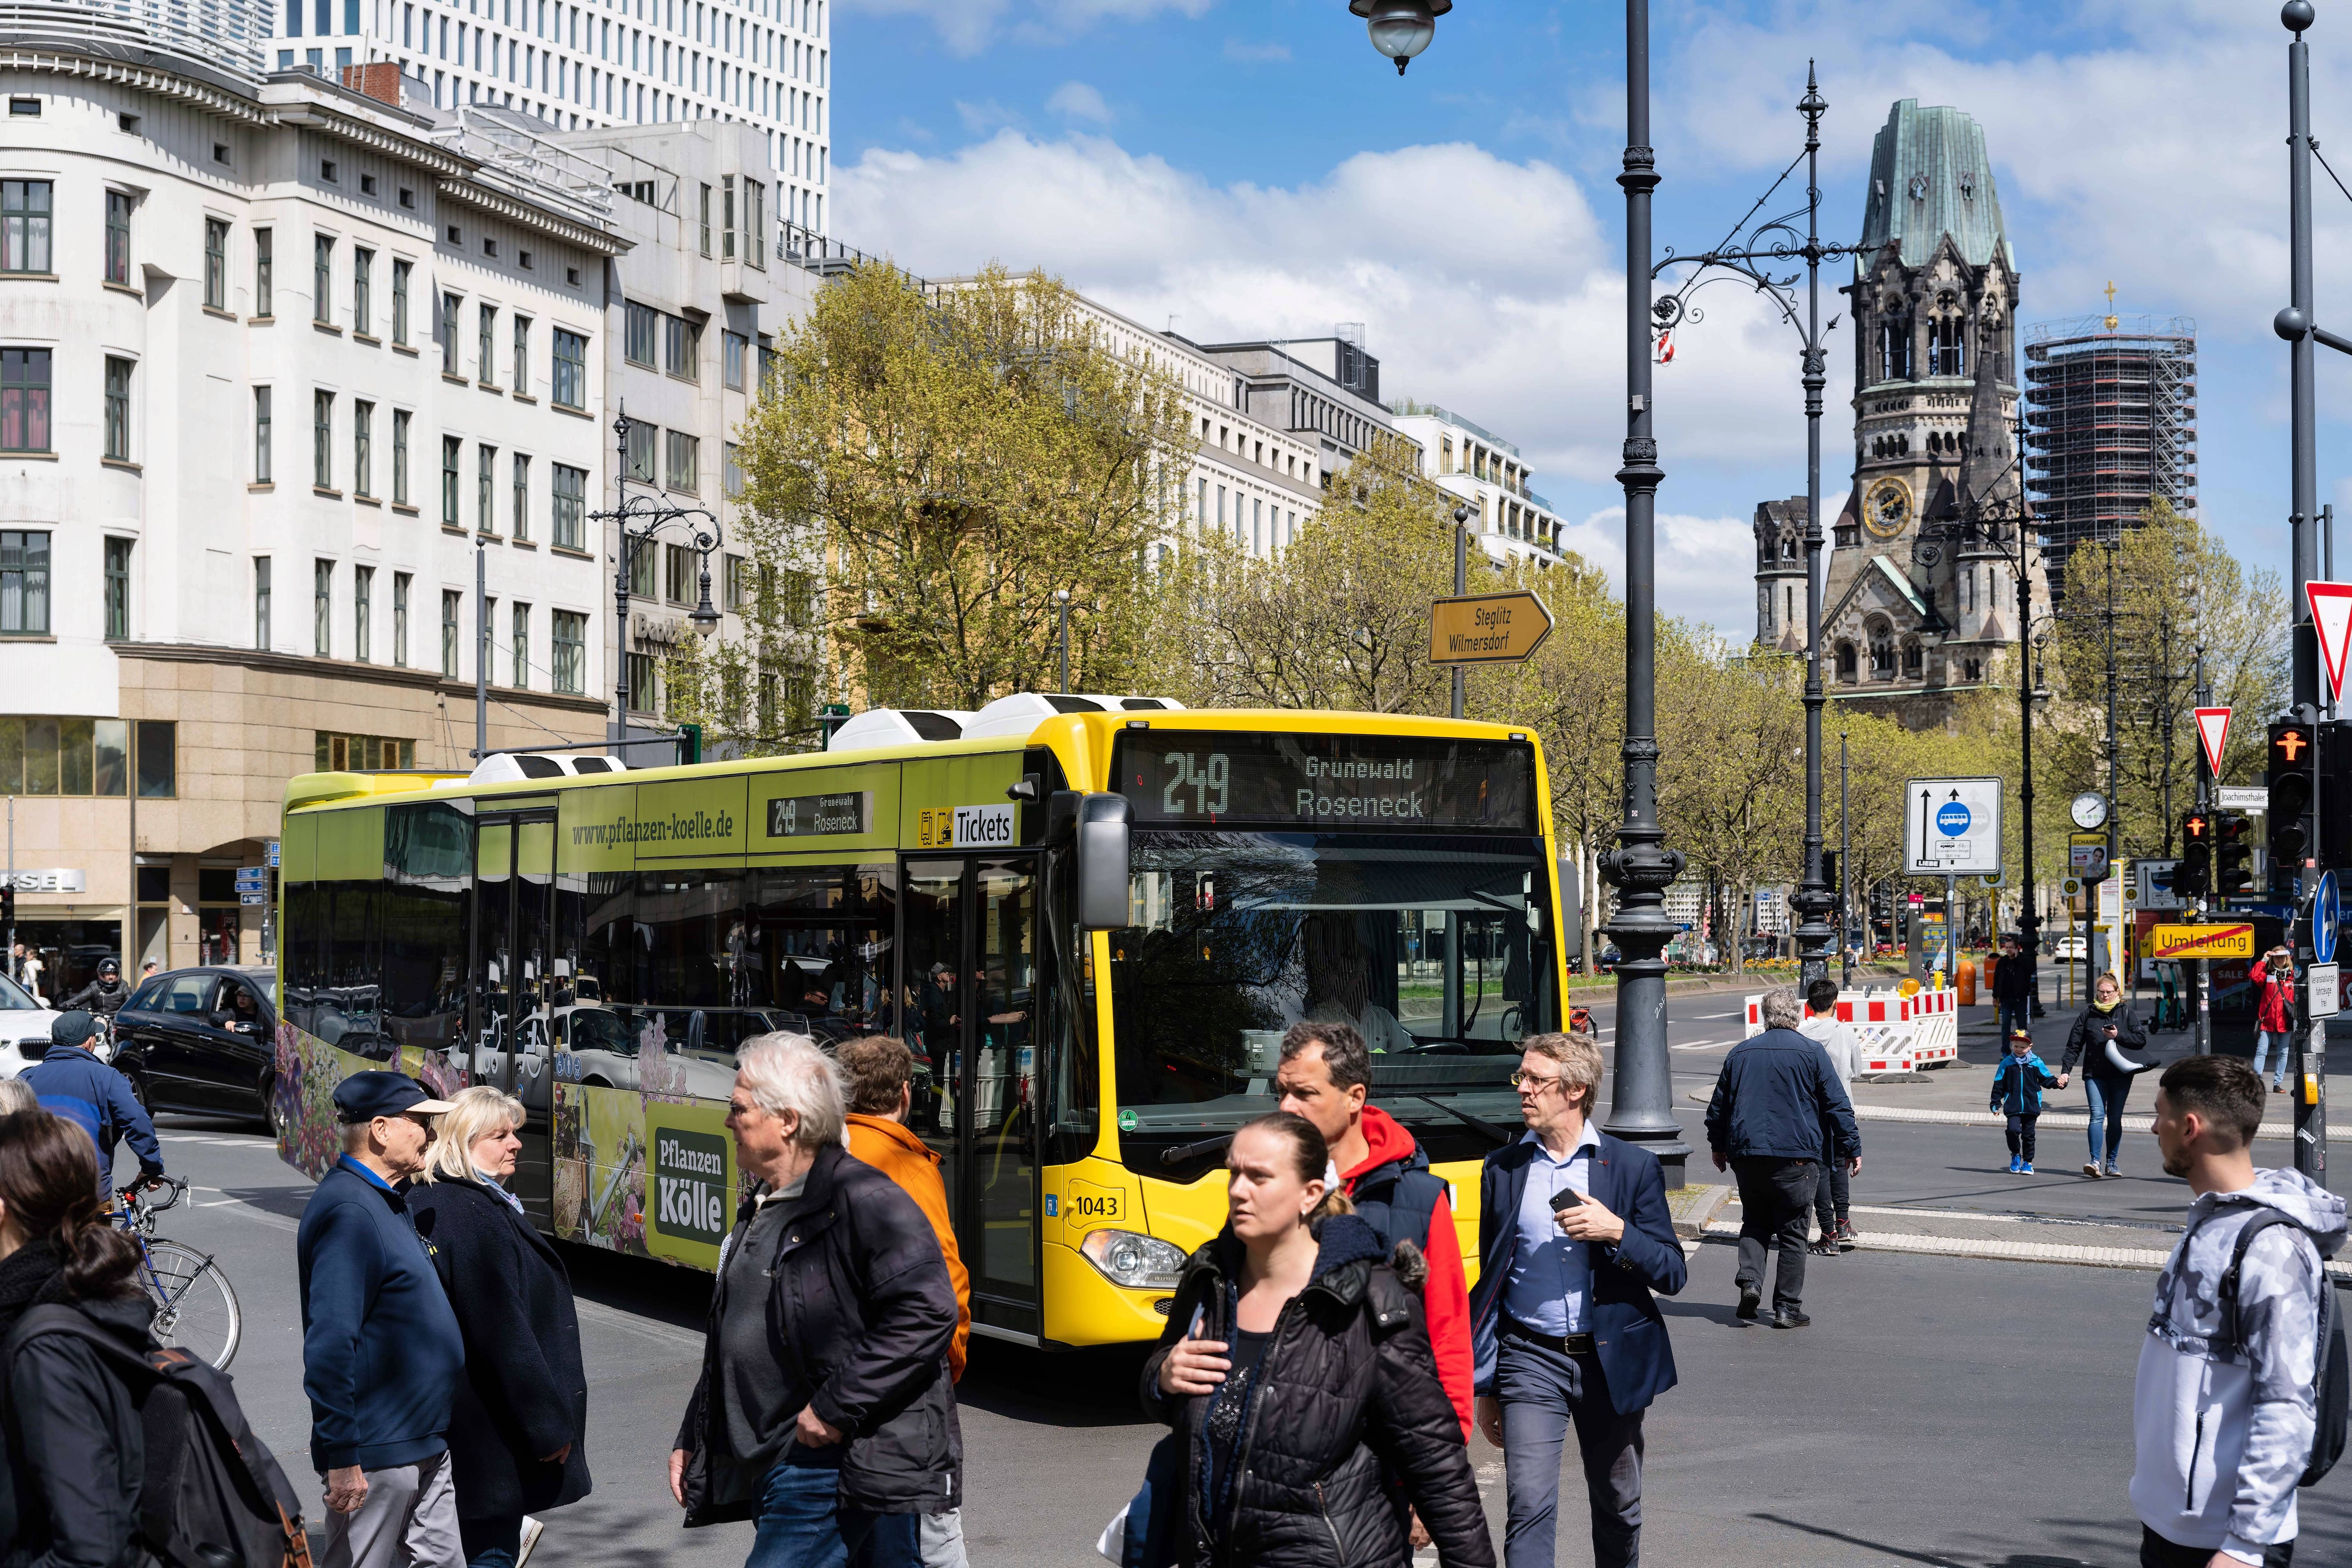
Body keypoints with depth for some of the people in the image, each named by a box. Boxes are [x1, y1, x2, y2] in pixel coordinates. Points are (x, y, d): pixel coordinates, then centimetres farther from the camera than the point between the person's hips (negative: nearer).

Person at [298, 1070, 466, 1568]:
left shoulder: (389, 1204, 13)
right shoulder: (348, 1212, -20)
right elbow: (330, 1346, -25)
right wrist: (342, 1459, -26)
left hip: (424, 1446, 10)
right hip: (376, 1458, -10)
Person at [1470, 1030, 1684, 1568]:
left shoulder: (1633, 1167, 0)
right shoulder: (1502, 1169, 4)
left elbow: (1672, 1274, -1)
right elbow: (1490, 1282, 10)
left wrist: (1617, 1231, -19)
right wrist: (1485, 1387, 10)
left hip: (1610, 1361, 0)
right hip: (1530, 1358, 0)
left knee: (1618, 1508, 13)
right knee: (1529, 1508, -11)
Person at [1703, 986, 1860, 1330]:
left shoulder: (1740, 1053, 8)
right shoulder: (1811, 1053, -3)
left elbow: (1718, 1105, 15)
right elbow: (1838, 1105, -2)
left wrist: (1718, 1146, 28)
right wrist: (1852, 1148, 7)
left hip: (1747, 1155, 3)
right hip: (1797, 1156, -3)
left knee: (1755, 1222, 17)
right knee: (1792, 1231, 4)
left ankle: (1750, 1280, -6)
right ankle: (1787, 1308, 5)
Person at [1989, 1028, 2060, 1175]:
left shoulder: (2036, 1063, 2)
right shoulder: (2007, 1063, 3)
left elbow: (2046, 1079, 7)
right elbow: (1999, 1085, 7)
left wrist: (2057, 1083, -15)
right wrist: (1996, 1104, 5)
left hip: (2031, 1106, 0)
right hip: (2013, 1107, 0)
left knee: (2029, 1134, 5)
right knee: (2013, 1129, -16)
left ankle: (2028, 1162, 18)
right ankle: (2016, 1155, 9)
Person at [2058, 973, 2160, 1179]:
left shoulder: (2126, 1013, 6)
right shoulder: (2087, 1015, 7)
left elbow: (2142, 1040, 0)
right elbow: (2074, 1046, 7)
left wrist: (2119, 1036, -13)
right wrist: (2065, 1071, -1)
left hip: (2121, 1074, 1)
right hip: (2094, 1074, 0)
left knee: (2115, 1119, 4)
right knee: (2097, 1115, -14)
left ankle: (2111, 1163, 14)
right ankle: (2094, 1161, -20)